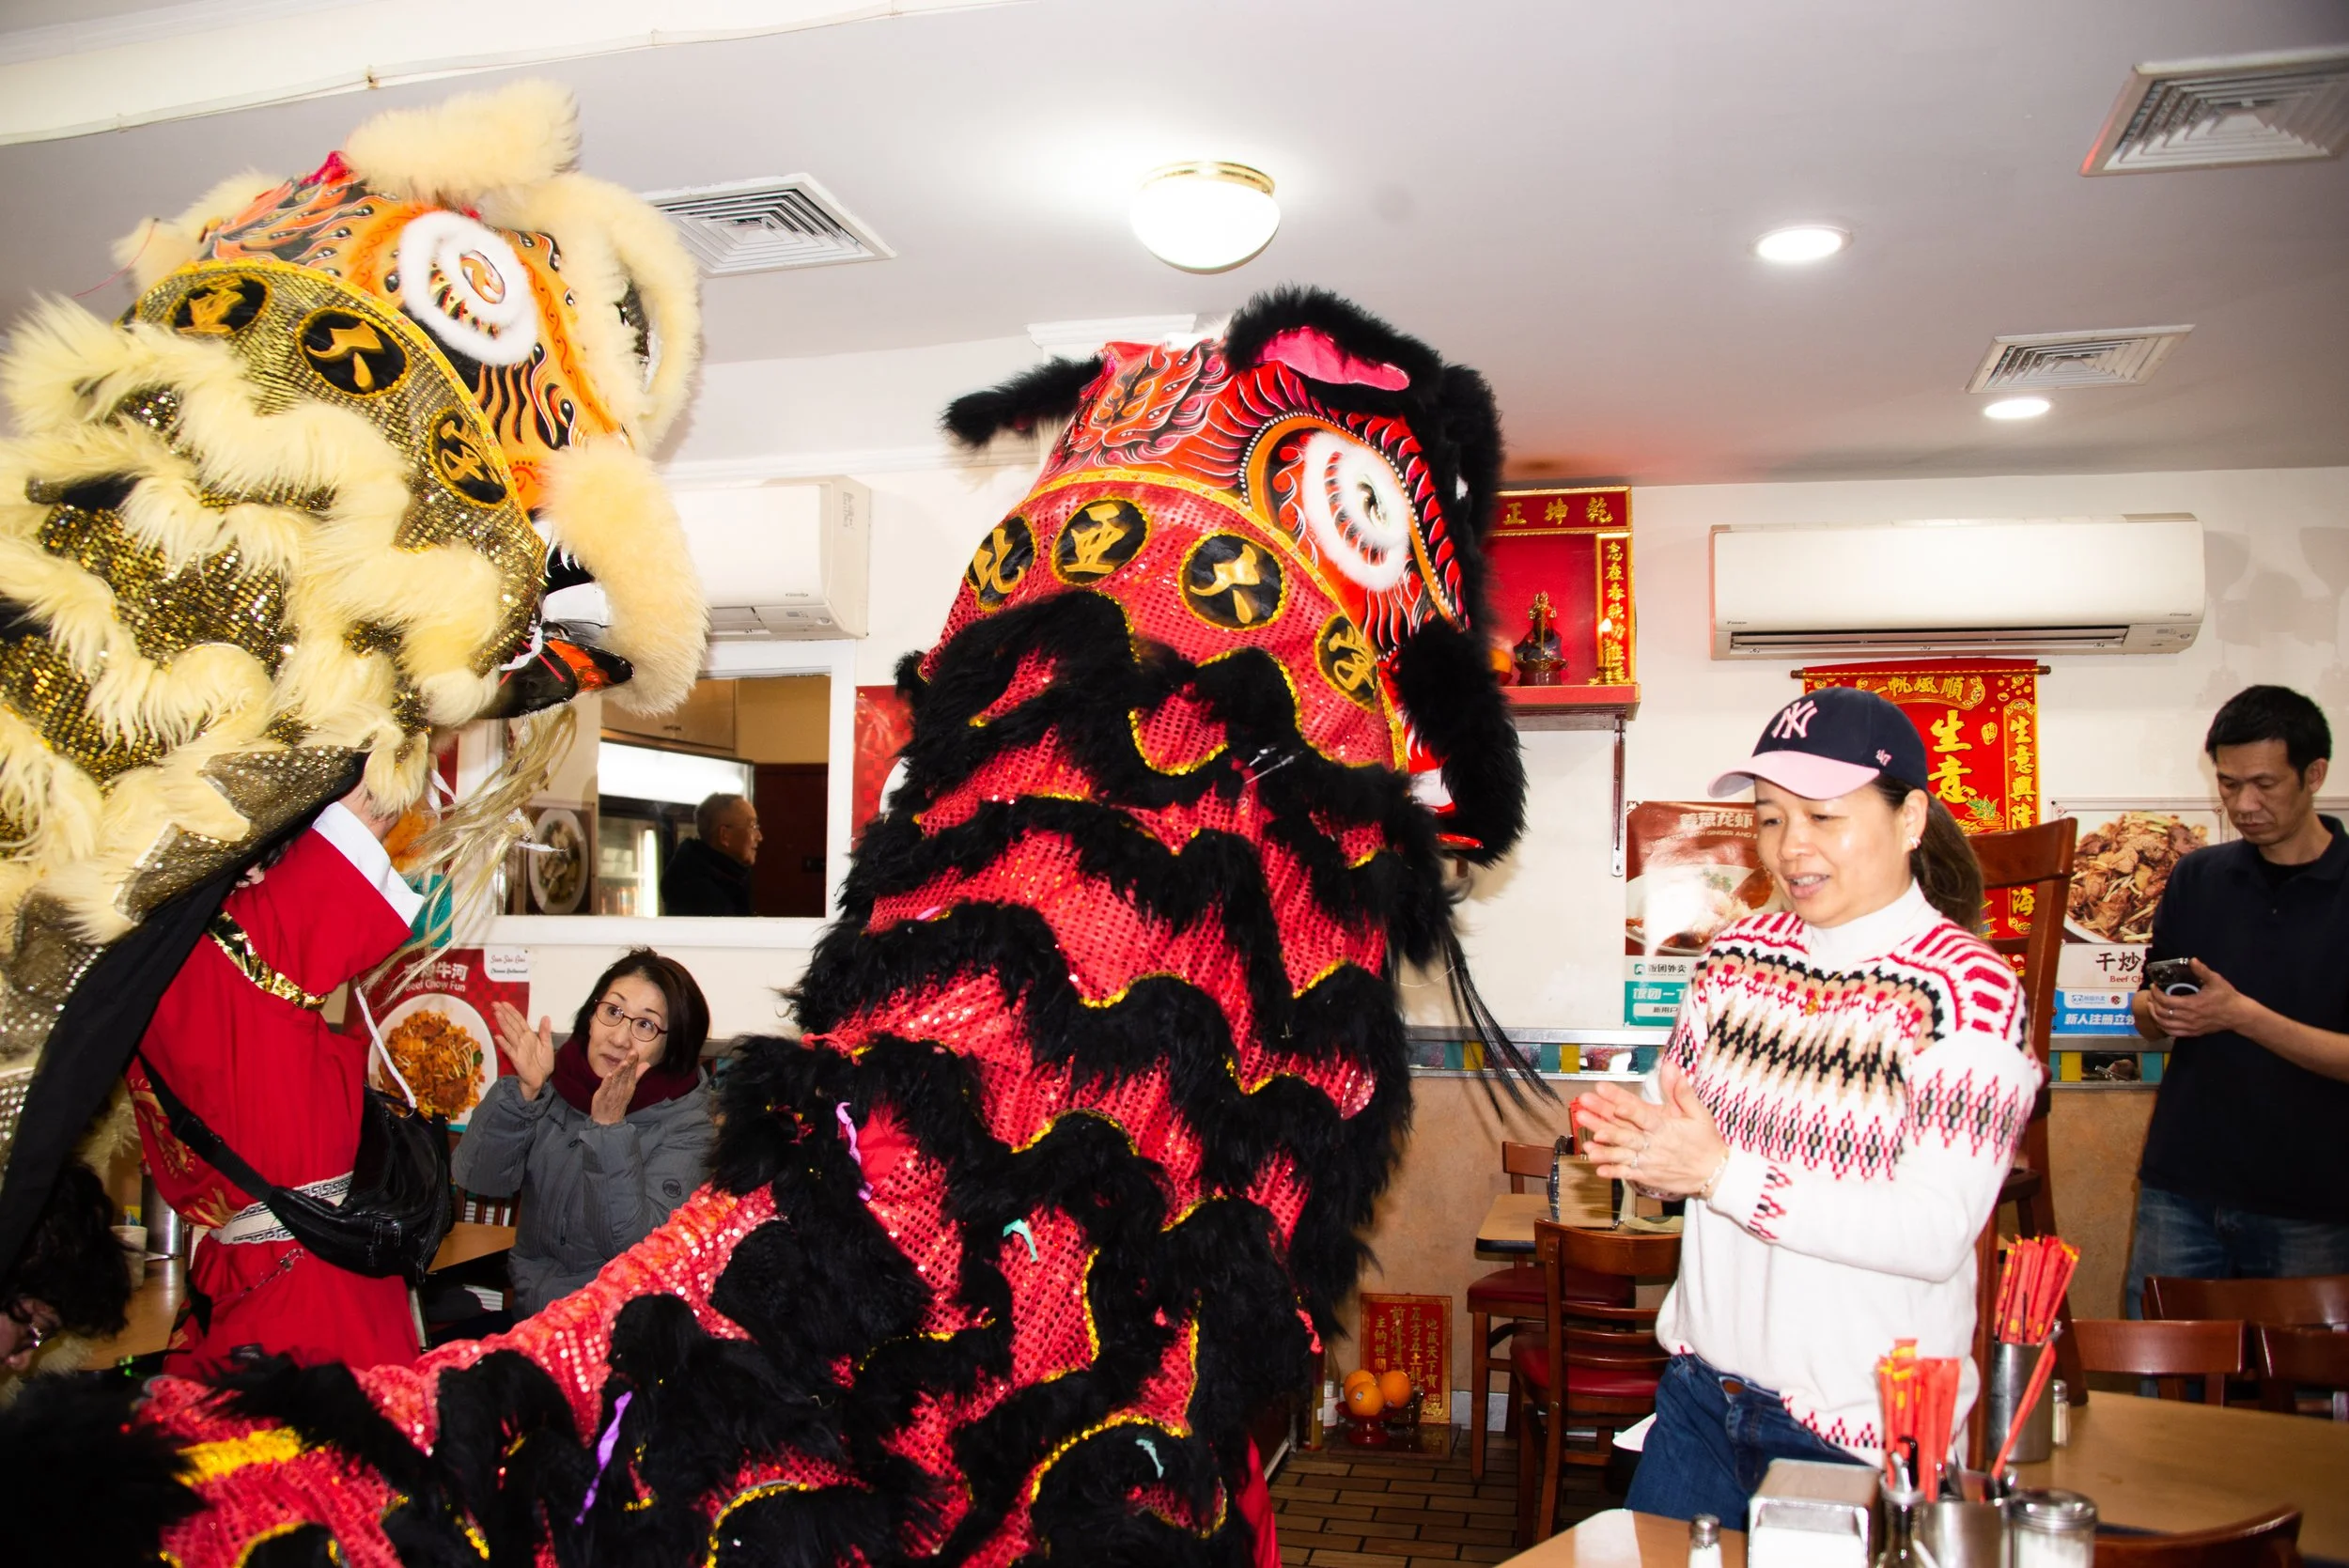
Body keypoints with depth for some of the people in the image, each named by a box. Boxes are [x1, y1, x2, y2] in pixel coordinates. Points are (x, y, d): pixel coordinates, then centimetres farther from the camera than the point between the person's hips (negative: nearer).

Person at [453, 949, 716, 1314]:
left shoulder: (684, 1123, -9)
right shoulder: (554, 1083, -1)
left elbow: (635, 1248, -17)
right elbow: (478, 1179, -7)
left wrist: (610, 1126, -26)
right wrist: (525, 1091, -20)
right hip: (528, 1309, 4)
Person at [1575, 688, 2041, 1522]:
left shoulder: (1968, 989, -14)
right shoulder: (1738, 954, 3)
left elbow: (1938, 1234, -21)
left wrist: (1723, 1171, -26)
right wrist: (1640, 1145, -15)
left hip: (1860, 1423, -5)